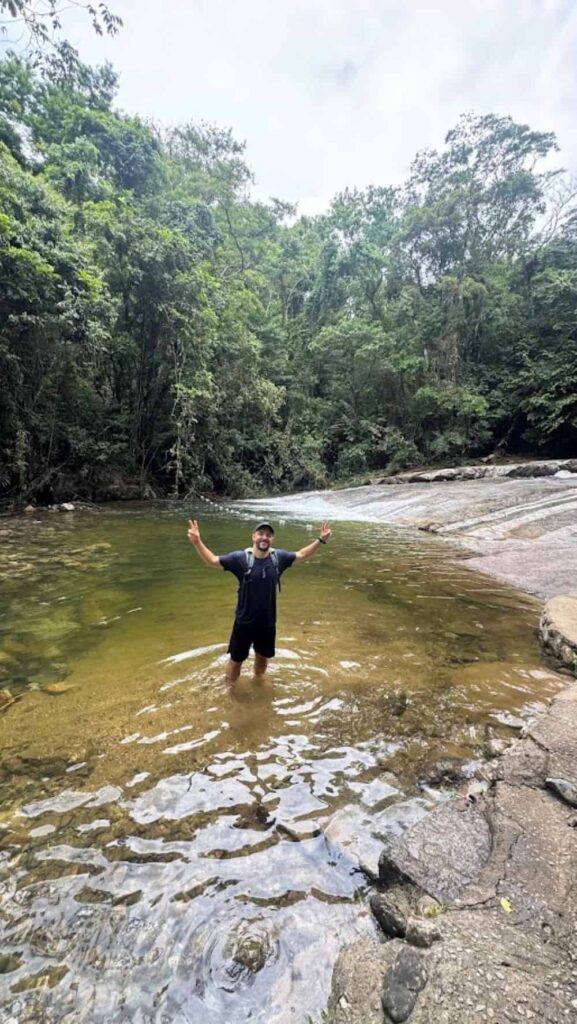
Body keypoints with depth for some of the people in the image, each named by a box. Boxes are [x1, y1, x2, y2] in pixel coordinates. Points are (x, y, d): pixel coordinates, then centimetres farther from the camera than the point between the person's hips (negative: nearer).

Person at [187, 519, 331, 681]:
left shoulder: (278, 557, -7)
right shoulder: (241, 558, -16)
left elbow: (301, 555, 9)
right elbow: (213, 560, -14)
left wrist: (320, 540, 4)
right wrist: (197, 542, -29)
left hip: (268, 623, 3)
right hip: (244, 623, -3)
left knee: (262, 656, 25)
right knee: (236, 660, 12)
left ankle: (258, 680, 53)